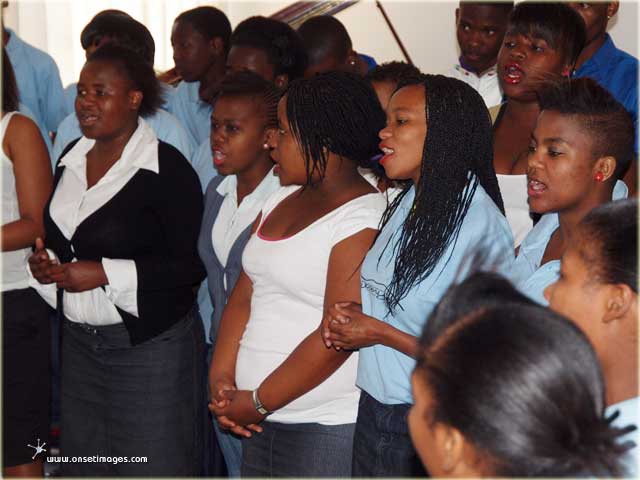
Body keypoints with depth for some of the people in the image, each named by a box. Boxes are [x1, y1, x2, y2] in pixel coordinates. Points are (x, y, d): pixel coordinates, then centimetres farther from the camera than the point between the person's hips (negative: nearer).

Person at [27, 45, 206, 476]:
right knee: (84, 466, 15)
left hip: (150, 347, -7)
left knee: (154, 466, 3)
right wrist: (45, 262, -1)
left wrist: (105, 273, -20)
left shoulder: (167, 168, -14)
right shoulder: (72, 158, 8)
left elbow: (192, 264, -16)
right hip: (79, 341, 7)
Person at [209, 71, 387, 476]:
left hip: (326, 428, -7)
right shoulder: (283, 200, 11)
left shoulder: (363, 219, -15)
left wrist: (259, 402, -14)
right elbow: (244, 296, 10)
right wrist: (222, 378, -2)